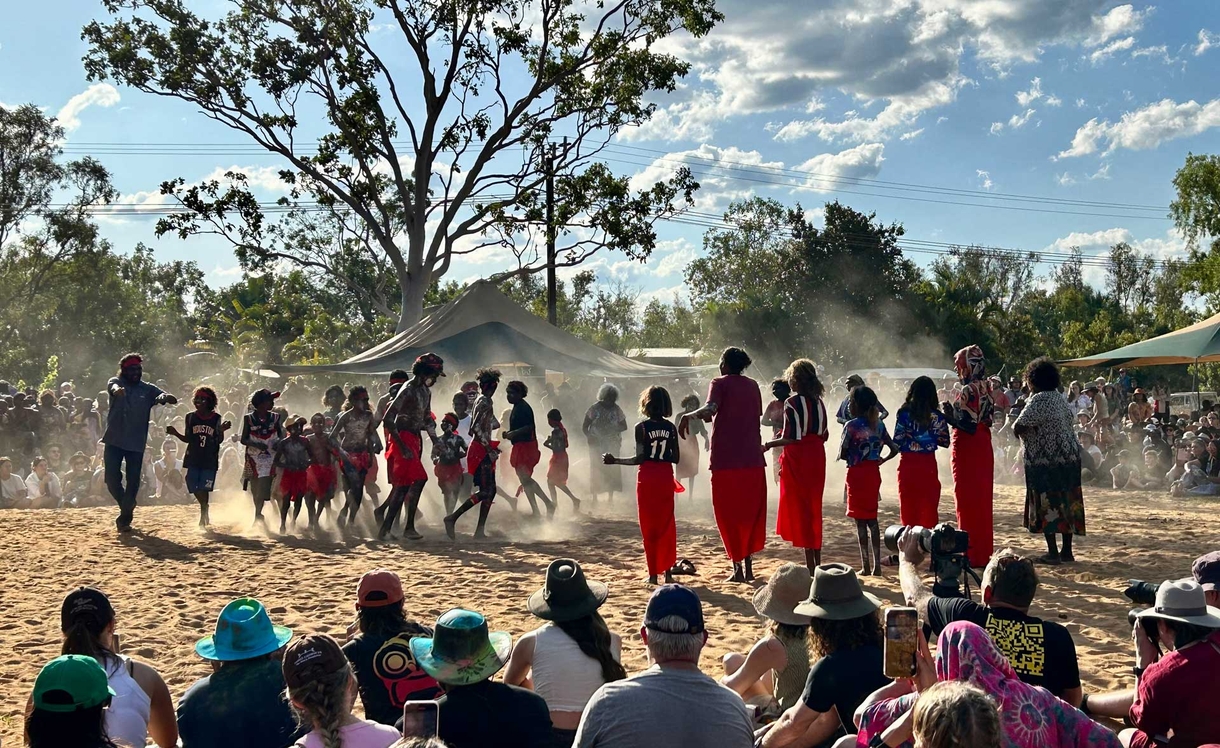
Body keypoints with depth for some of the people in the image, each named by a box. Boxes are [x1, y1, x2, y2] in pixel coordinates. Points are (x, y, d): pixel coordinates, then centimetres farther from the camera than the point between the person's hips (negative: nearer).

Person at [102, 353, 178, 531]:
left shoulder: (148, 389, 4)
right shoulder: (116, 382, 2)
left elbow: (173, 400, -6)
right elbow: (113, 386, -24)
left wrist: (165, 397, -32)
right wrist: (117, 389, -50)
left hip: (136, 443, 0)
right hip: (114, 441, 0)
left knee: (133, 482, 0)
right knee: (112, 480, -1)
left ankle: (124, 518, 12)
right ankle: (128, 506, 25)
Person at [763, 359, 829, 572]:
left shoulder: (792, 403, -14)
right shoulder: (819, 402, 7)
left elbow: (790, 438, -18)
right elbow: (825, 435, 10)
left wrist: (768, 445, -5)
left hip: (797, 459, -7)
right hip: (816, 458, 7)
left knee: (799, 509, 0)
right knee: (814, 509, 15)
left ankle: (810, 566, 0)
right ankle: (817, 564, 20)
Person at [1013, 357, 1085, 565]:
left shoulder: (1039, 400, -15)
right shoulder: (1059, 398, 11)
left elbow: (1018, 427, -21)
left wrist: (1019, 431, 3)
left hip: (1045, 460, -8)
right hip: (1068, 456, 8)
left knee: (1046, 504, -2)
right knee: (1066, 502, 11)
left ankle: (1052, 552, -2)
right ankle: (1067, 551, 16)